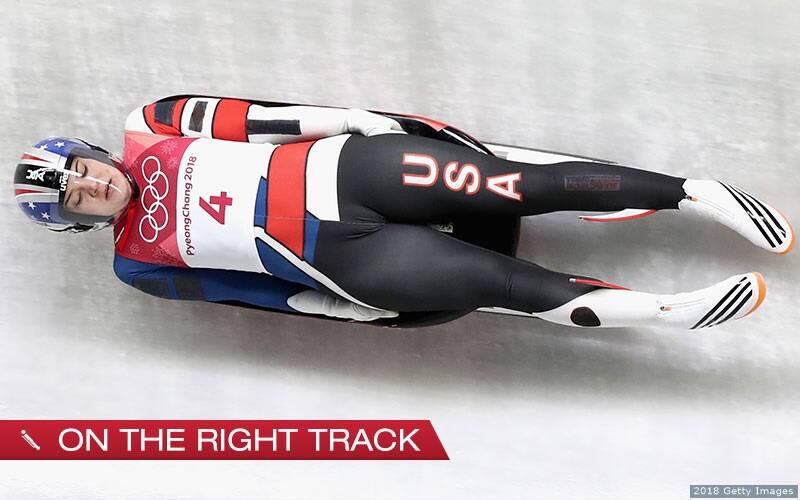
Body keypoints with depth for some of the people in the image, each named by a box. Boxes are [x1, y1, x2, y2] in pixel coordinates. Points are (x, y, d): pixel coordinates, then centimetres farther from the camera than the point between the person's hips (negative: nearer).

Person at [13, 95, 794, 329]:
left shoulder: (148, 130, 11)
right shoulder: (138, 262, 9)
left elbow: (261, 117, 7)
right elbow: (242, 287, 4)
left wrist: (357, 119, -2)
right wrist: (335, 306, -3)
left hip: (337, 171, 2)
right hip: (333, 256, -2)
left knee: (530, 186, -11)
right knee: (510, 285, -16)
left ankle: (695, 192, -3)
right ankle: (671, 310, -11)